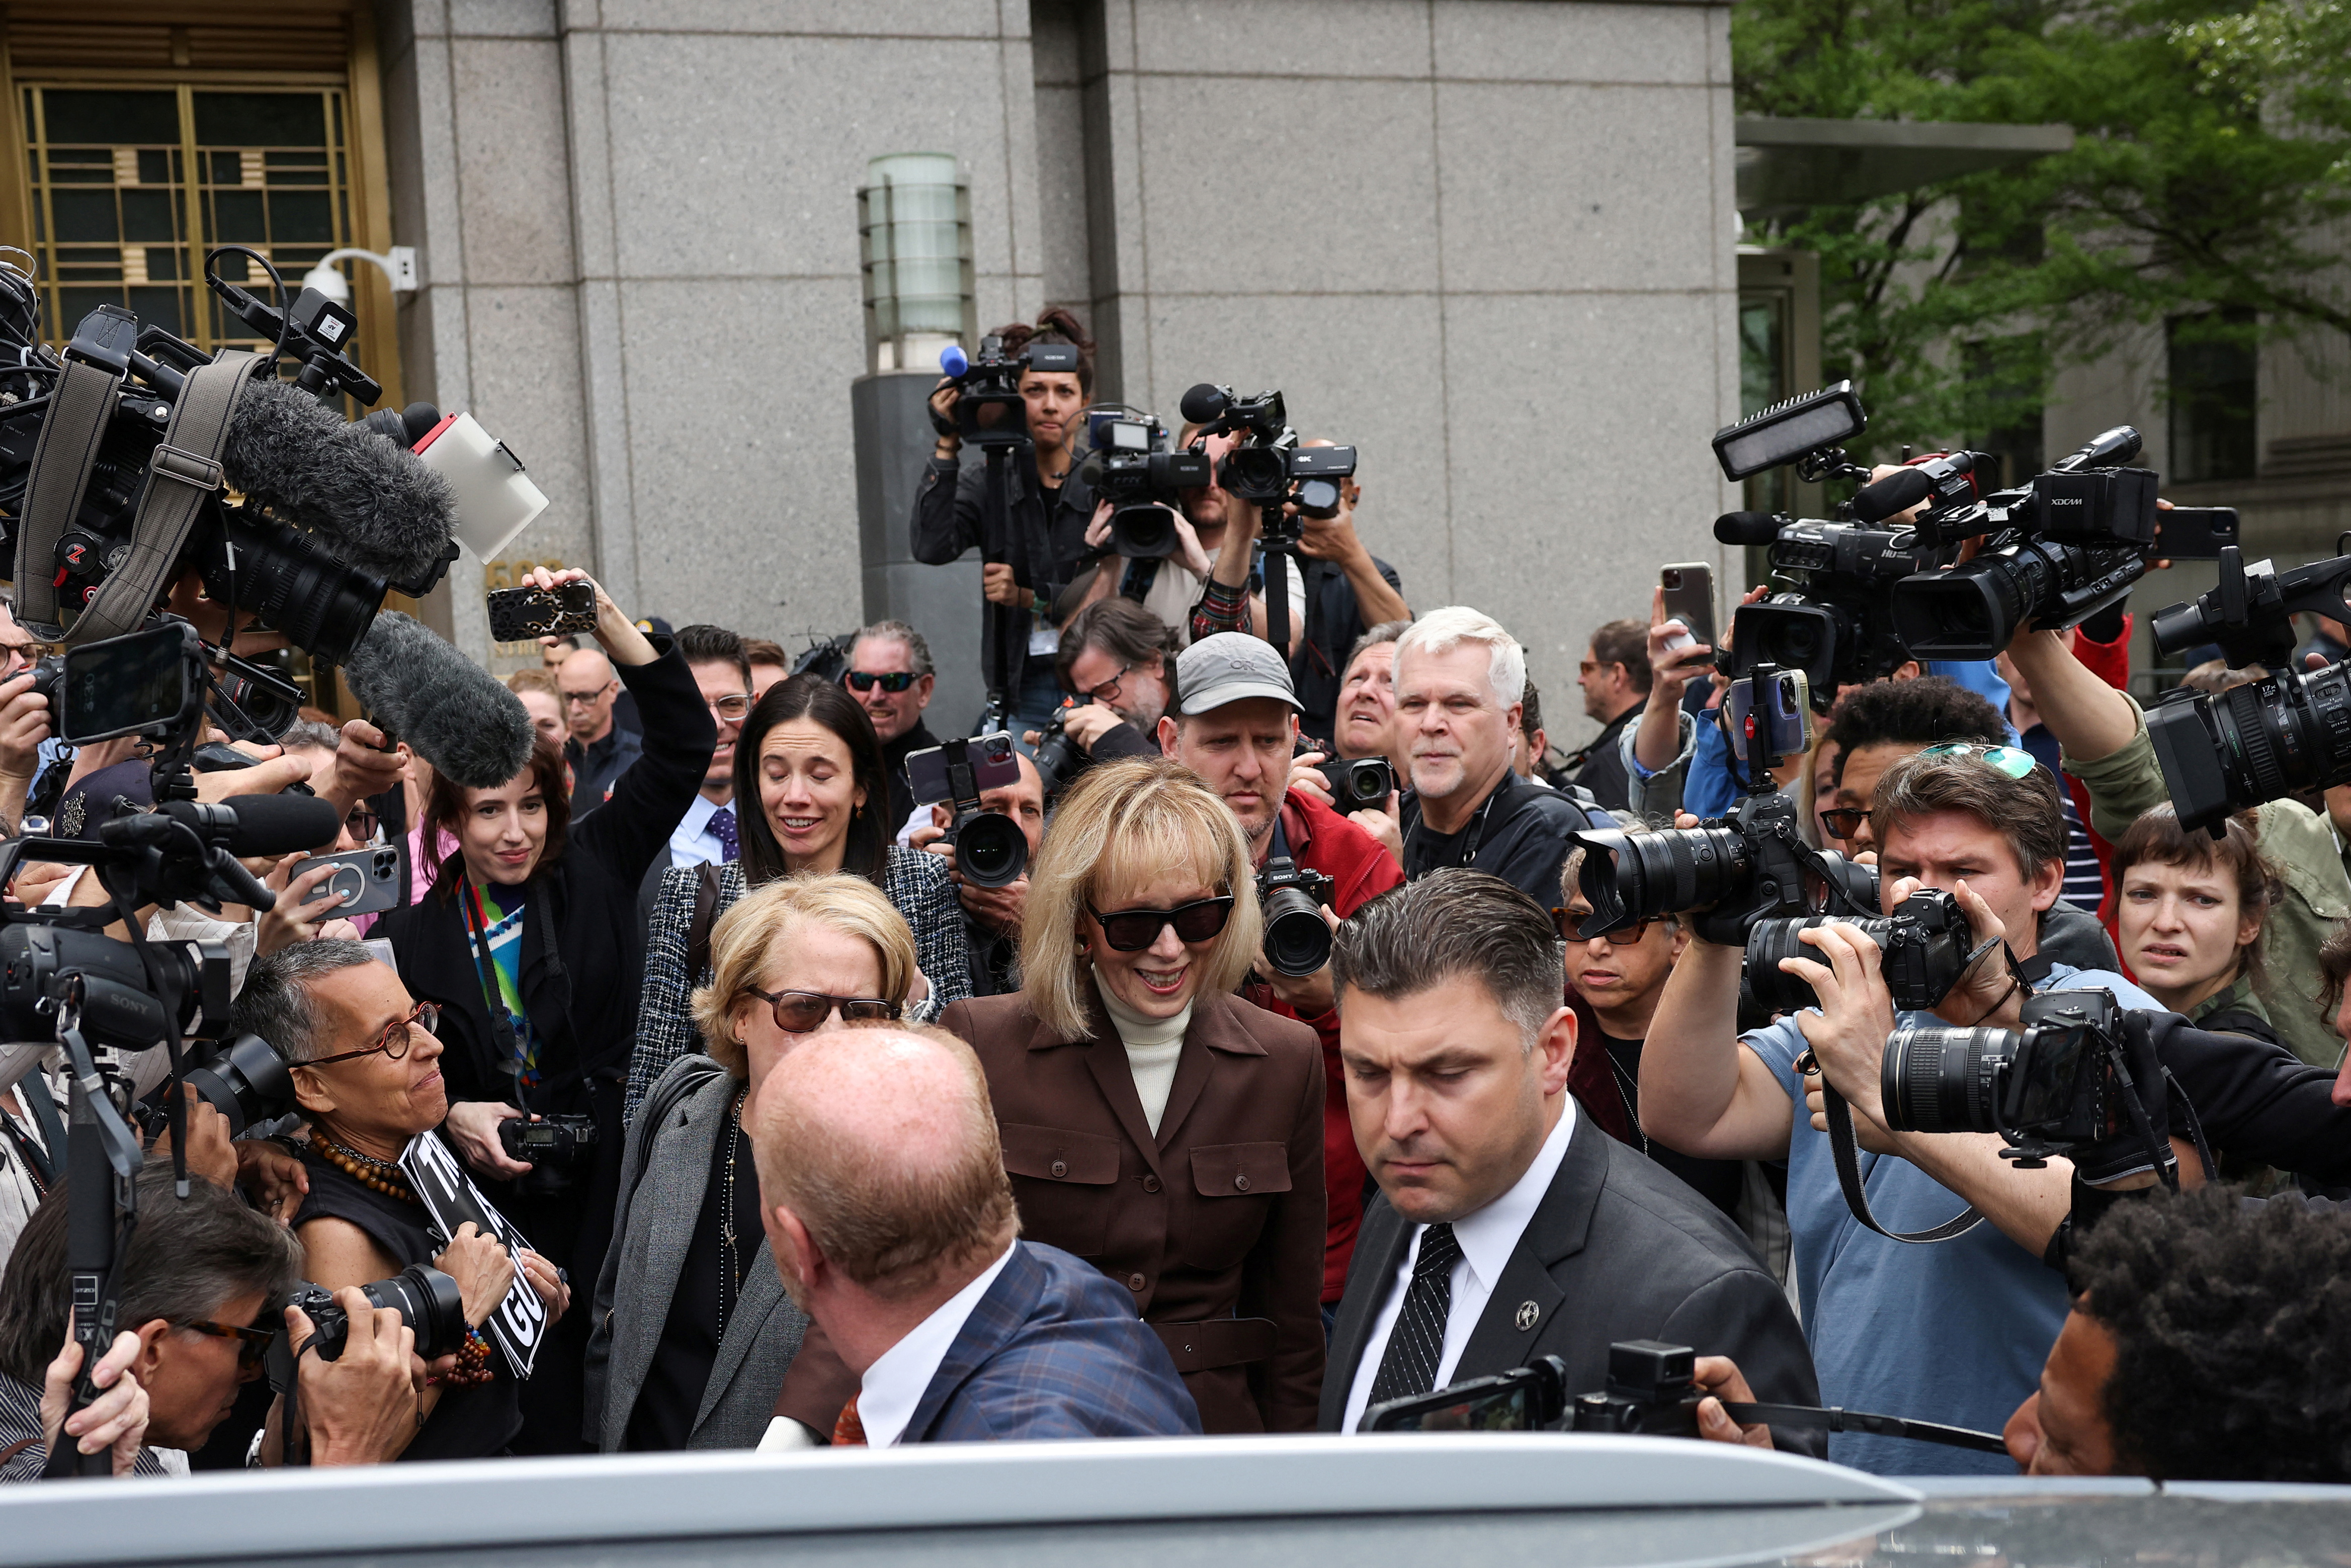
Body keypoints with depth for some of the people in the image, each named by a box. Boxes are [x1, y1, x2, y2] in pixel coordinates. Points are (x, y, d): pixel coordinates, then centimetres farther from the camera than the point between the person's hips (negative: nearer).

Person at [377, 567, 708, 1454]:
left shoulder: (594, 875, 5)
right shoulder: (411, 938, 5)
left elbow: (684, 740, 0)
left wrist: (606, 619, -6)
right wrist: (452, 1117, -9)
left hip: (614, 1202, 0)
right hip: (497, 1219, 0)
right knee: (539, 1424, 0)